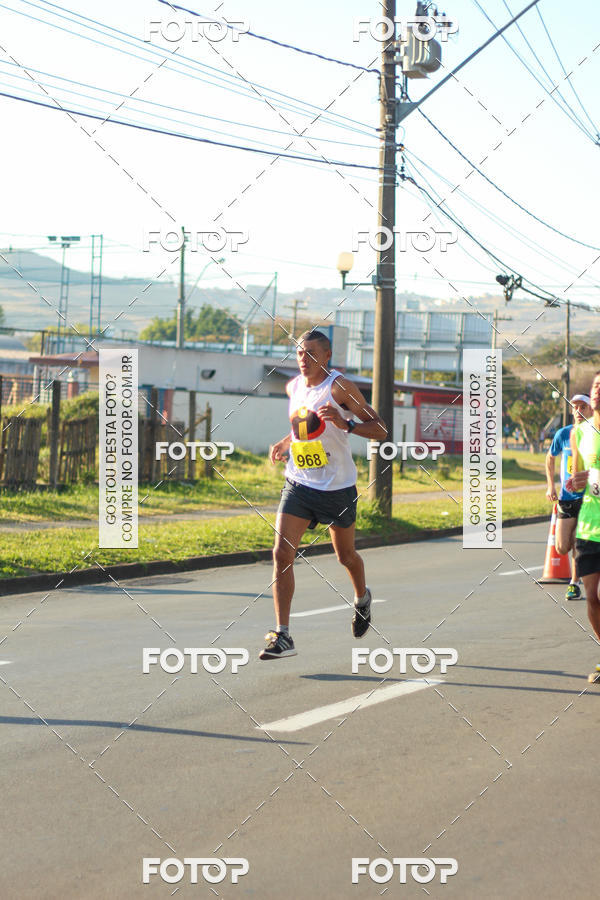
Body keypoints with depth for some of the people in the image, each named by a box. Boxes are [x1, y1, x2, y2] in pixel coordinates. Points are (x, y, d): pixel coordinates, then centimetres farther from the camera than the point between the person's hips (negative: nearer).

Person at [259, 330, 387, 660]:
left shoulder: (339, 387, -13)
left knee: (346, 555, 14)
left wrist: (346, 424, -29)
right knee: (282, 553, -13)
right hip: (299, 483, 4)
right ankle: (282, 637, -14)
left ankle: (362, 598, 49)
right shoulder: (293, 387, 5)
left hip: (337, 487, -4)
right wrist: (285, 443, 7)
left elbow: (380, 430, -13)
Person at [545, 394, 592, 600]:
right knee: (562, 548, -2)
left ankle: (574, 583, 13)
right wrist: (550, 485, 12)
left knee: (578, 546, -6)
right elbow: (550, 457, 19)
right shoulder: (563, 434, 1)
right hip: (566, 498, 2)